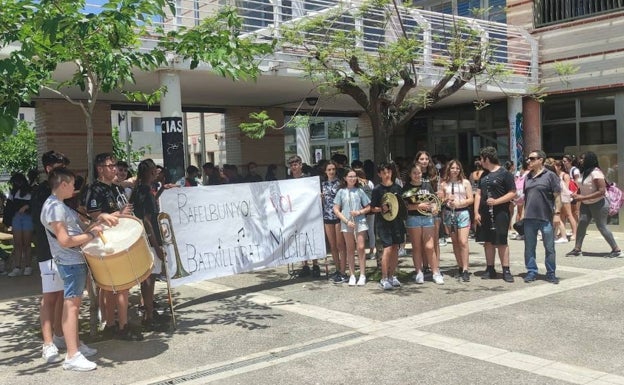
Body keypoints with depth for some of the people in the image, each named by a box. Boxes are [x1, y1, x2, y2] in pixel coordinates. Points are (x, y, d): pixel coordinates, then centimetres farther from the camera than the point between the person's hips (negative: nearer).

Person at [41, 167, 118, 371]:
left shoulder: (61, 205, 16)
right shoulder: (54, 207, -17)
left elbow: (80, 229, 21)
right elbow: (65, 241, -23)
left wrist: (100, 218, 8)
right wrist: (92, 234, -15)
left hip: (77, 260, 11)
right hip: (70, 262, -11)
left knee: (75, 303, 18)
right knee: (71, 305, -9)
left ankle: (76, 344, 29)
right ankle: (72, 356, -7)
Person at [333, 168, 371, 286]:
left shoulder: (359, 191, 5)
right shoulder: (341, 192, 4)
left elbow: (368, 208, 9)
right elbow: (336, 210, 1)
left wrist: (360, 212, -11)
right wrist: (347, 221, -8)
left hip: (360, 222, 0)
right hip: (346, 223, 1)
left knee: (360, 248, -5)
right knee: (350, 249, 7)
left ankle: (362, 275, 0)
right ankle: (352, 275, 13)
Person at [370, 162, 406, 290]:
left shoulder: (397, 187, 7)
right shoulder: (377, 189, -4)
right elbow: (372, 208, -1)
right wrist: (381, 209, -18)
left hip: (397, 221, 5)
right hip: (383, 222, -5)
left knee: (395, 248, 8)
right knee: (388, 248, -13)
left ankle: (392, 276, 20)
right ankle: (384, 279, -8)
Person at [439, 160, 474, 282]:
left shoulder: (465, 182, 2)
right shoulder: (444, 184, 6)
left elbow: (471, 199, -1)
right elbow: (441, 200, 10)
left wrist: (458, 203, -13)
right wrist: (446, 200, -10)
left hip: (462, 213, -2)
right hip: (449, 213, 2)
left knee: (463, 242, -10)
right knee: (455, 242, 8)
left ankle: (465, 270, -9)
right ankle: (460, 267, 18)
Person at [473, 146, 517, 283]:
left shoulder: (504, 174, -6)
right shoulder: (484, 175, 14)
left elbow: (513, 193, -9)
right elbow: (478, 193, 13)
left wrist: (496, 201, -19)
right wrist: (476, 212, 4)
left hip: (500, 213, -6)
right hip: (484, 214, 6)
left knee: (501, 242, -3)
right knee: (488, 242, 9)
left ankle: (506, 270, 3)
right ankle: (490, 269, 17)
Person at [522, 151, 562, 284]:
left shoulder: (550, 175, -4)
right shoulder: (527, 177, 12)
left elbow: (557, 196, -6)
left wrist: (557, 213, -10)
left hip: (546, 218, -5)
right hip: (529, 218, 5)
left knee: (549, 248, 5)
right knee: (529, 247, 9)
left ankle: (551, 273, 15)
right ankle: (531, 272, 19)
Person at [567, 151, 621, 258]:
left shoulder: (596, 172, -22)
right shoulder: (584, 172, 4)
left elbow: (602, 191, -28)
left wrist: (583, 198, -29)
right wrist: (577, 195, -4)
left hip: (598, 204, -8)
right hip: (586, 204, 8)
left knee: (602, 227, -1)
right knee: (581, 224, -1)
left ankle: (616, 249, 12)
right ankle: (577, 249, 0)